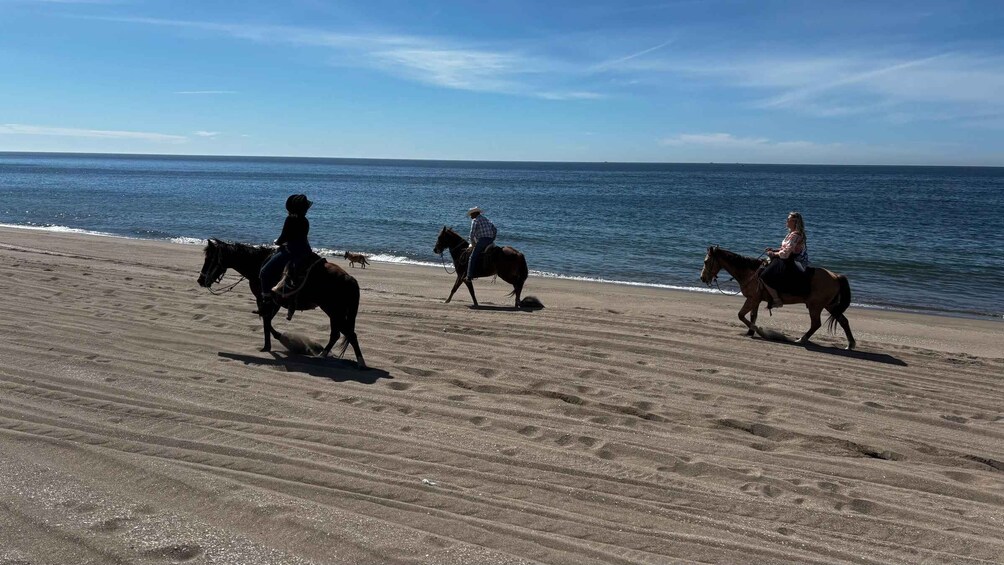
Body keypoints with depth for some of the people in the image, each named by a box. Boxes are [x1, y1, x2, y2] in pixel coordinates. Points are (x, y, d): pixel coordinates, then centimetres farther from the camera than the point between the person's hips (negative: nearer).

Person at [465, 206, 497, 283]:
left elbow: (472, 233, -6)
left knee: (473, 257, -9)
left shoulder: (475, 220, 2)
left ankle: (470, 276, -17)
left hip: (482, 240, -8)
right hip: (490, 241, 8)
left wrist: (473, 243, 5)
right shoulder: (487, 219, 24)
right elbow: (495, 231, 22)